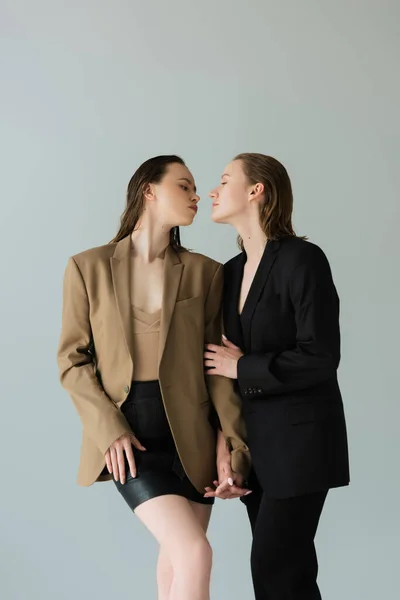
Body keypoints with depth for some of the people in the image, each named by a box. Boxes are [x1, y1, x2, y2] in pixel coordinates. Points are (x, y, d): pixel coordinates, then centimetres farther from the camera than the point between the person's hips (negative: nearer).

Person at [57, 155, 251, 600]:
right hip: (128, 435, -3)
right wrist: (109, 431, -11)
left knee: (175, 562, 11)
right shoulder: (88, 267, -2)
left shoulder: (205, 272, 3)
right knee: (195, 554, -14)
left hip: (190, 434, 3)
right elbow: (73, 360, -1)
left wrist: (231, 439, -6)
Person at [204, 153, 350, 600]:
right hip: (253, 440, 7)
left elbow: (319, 359, -19)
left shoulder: (302, 259, -13)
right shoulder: (231, 272, 10)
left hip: (299, 439, -7)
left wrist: (242, 368, -10)